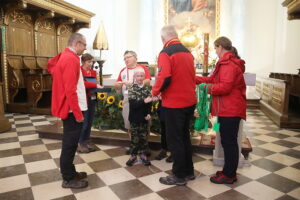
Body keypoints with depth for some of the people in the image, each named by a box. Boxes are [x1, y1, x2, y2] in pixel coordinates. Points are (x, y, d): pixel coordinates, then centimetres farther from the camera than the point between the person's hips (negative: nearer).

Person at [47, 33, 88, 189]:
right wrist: (77, 112, -21)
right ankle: (68, 179, 13)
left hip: (68, 108, 10)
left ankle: (70, 172, 30)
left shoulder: (64, 57, 13)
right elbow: (70, 89, -24)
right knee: (70, 143, 0)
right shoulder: (71, 59, -18)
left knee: (70, 142, 17)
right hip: (71, 109, -10)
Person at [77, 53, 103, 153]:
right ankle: (80, 143, 11)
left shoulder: (93, 72, 13)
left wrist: (99, 87, -2)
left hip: (92, 99, 7)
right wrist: (95, 85, -26)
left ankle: (86, 141, 23)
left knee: (90, 122, 11)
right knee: (84, 123, -2)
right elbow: (82, 83, -21)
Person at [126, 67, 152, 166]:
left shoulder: (146, 89, 2)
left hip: (144, 117, 3)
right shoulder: (131, 89, -7)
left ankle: (143, 154, 26)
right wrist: (144, 101, -31)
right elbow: (132, 103, -18)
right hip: (135, 118, -2)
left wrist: (148, 113, -14)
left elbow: (149, 103, 1)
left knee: (144, 136, 11)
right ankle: (133, 155, 21)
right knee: (134, 137, 7)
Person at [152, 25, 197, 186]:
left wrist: (155, 91, -7)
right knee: (184, 136, 19)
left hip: (174, 103, -8)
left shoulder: (166, 52, -13)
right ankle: (188, 171, 30)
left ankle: (179, 176, 17)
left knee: (174, 139, 4)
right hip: (190, 101, 8)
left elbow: (164, 77, -24)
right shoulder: (187, 52, 11)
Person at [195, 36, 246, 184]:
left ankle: (229, 175, 13)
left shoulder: (228, 63, -15)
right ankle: (229, 172, 28)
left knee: (228, 142, 0)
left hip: (230, 110, -10)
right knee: (229, 141, 16)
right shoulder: (229, 62, 18)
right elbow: (212, 79, 17)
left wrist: (207, 88, -10)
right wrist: (194, 79, 12)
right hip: (230, 108, 10)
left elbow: (225, 87, -25)